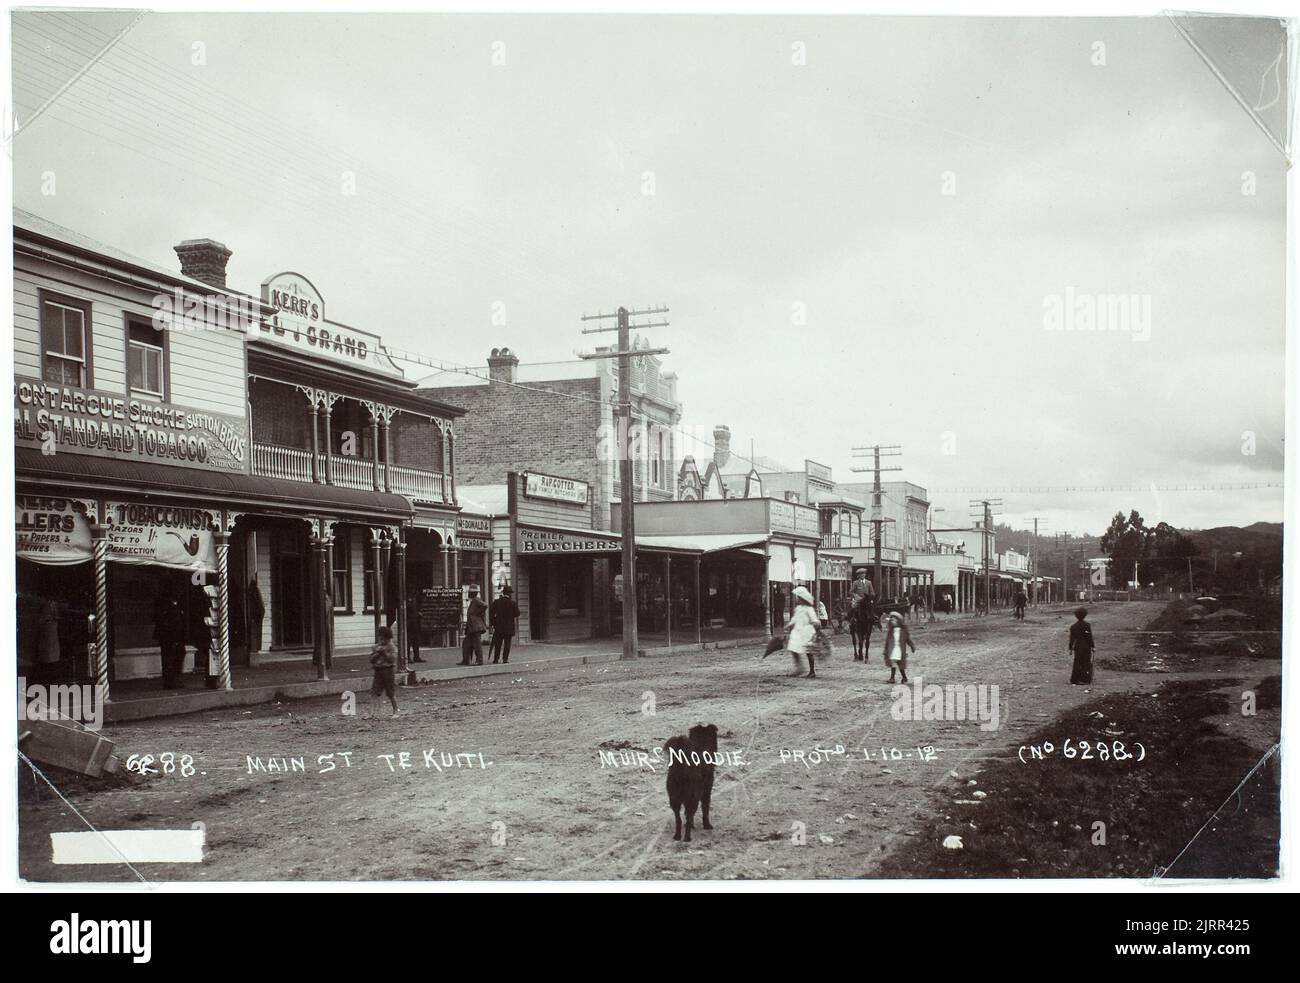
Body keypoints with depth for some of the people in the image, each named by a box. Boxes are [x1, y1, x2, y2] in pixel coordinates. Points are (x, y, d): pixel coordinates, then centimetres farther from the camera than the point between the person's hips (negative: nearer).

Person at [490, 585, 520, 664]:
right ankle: (505, 658, 0)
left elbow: (492, 613, 2)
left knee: (498, 643, 9)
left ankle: (496, 659, 7)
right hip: (509, 627, -3)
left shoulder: (496, 602, 1)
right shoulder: (512, 603, -8)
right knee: (507, 643, 4)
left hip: (498, 626, 3)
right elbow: (517, 614, -5)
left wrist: (493, 624, 8)